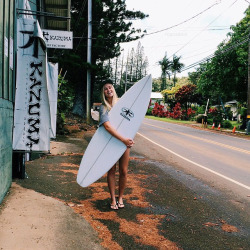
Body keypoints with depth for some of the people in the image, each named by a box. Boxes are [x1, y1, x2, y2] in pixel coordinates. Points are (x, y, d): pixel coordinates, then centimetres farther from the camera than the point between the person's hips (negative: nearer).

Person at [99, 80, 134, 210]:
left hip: (124, 141, 3)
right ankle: (113, 199, 20)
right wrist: (123, 139, -27)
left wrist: (128, 138, 3)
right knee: (111, 171, 5)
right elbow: (107, 126, -21)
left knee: (123, 171, 5)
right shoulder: (103, 107, -7)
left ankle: (120, 197, 24)